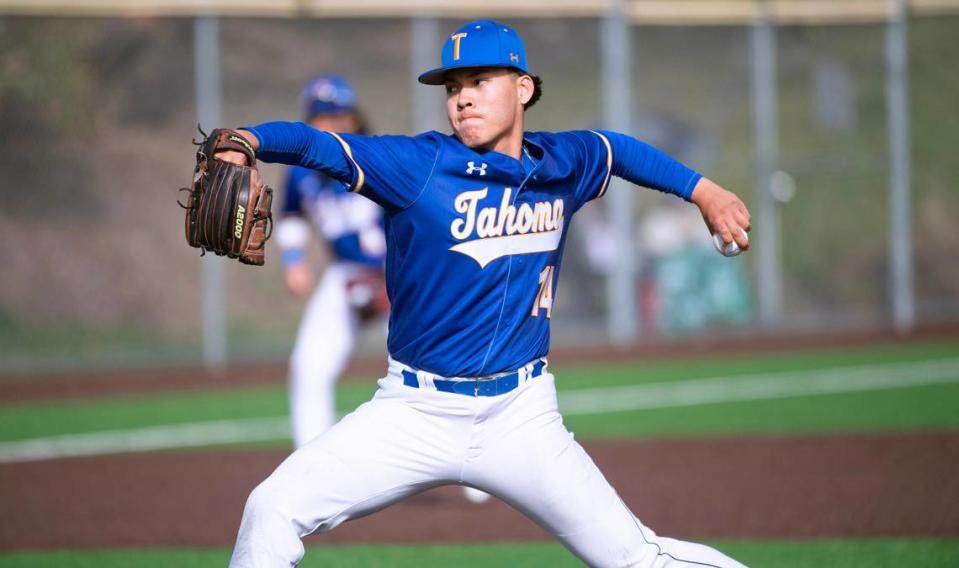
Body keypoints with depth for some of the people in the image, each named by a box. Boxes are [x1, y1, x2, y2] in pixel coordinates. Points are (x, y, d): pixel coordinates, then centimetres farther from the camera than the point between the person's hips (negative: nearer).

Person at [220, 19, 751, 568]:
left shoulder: (564, 163, 4)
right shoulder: (419, 165, -10)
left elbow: (617, 148, 27)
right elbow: (315, 144, -22)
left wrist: (704, 191, 23)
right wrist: (247, 141, -41)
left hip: (520, 418, 2)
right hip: (415, 414, -2)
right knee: (273, 509, -15)